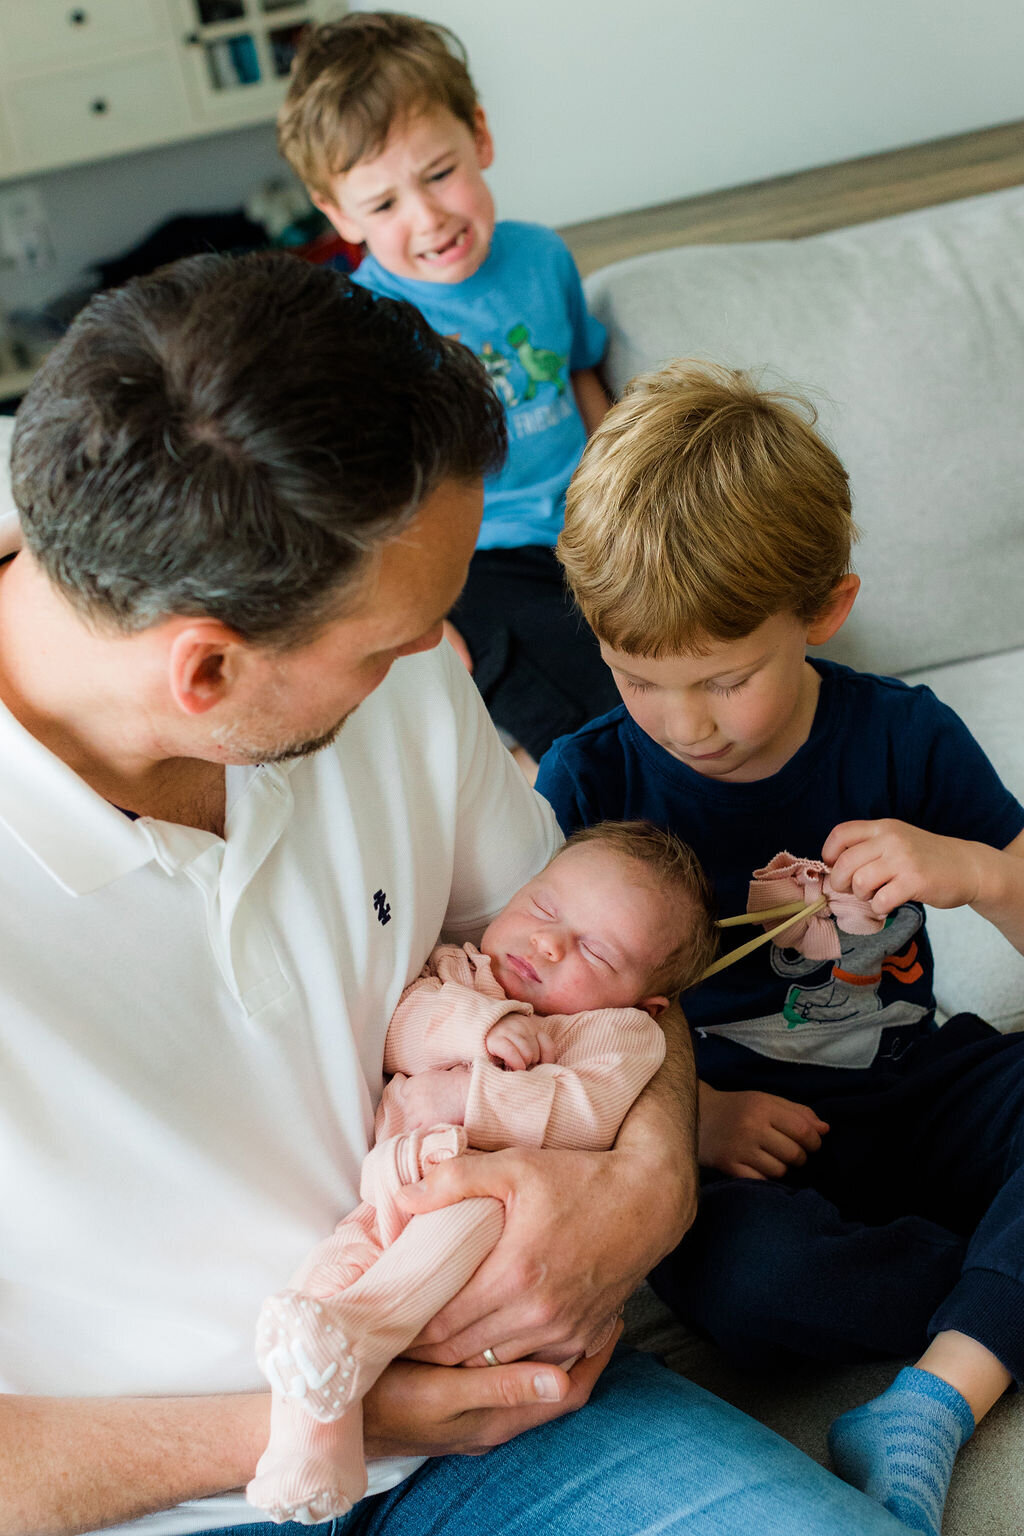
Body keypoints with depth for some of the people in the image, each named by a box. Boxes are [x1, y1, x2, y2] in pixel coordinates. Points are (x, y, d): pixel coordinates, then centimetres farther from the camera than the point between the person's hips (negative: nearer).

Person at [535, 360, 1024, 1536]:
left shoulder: (901, 738, -3)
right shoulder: (589, 782, -8)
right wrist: (686, 1113, -18)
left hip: (913, 1089, 3)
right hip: (726, 1133, -2)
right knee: (741, 1276, -35)